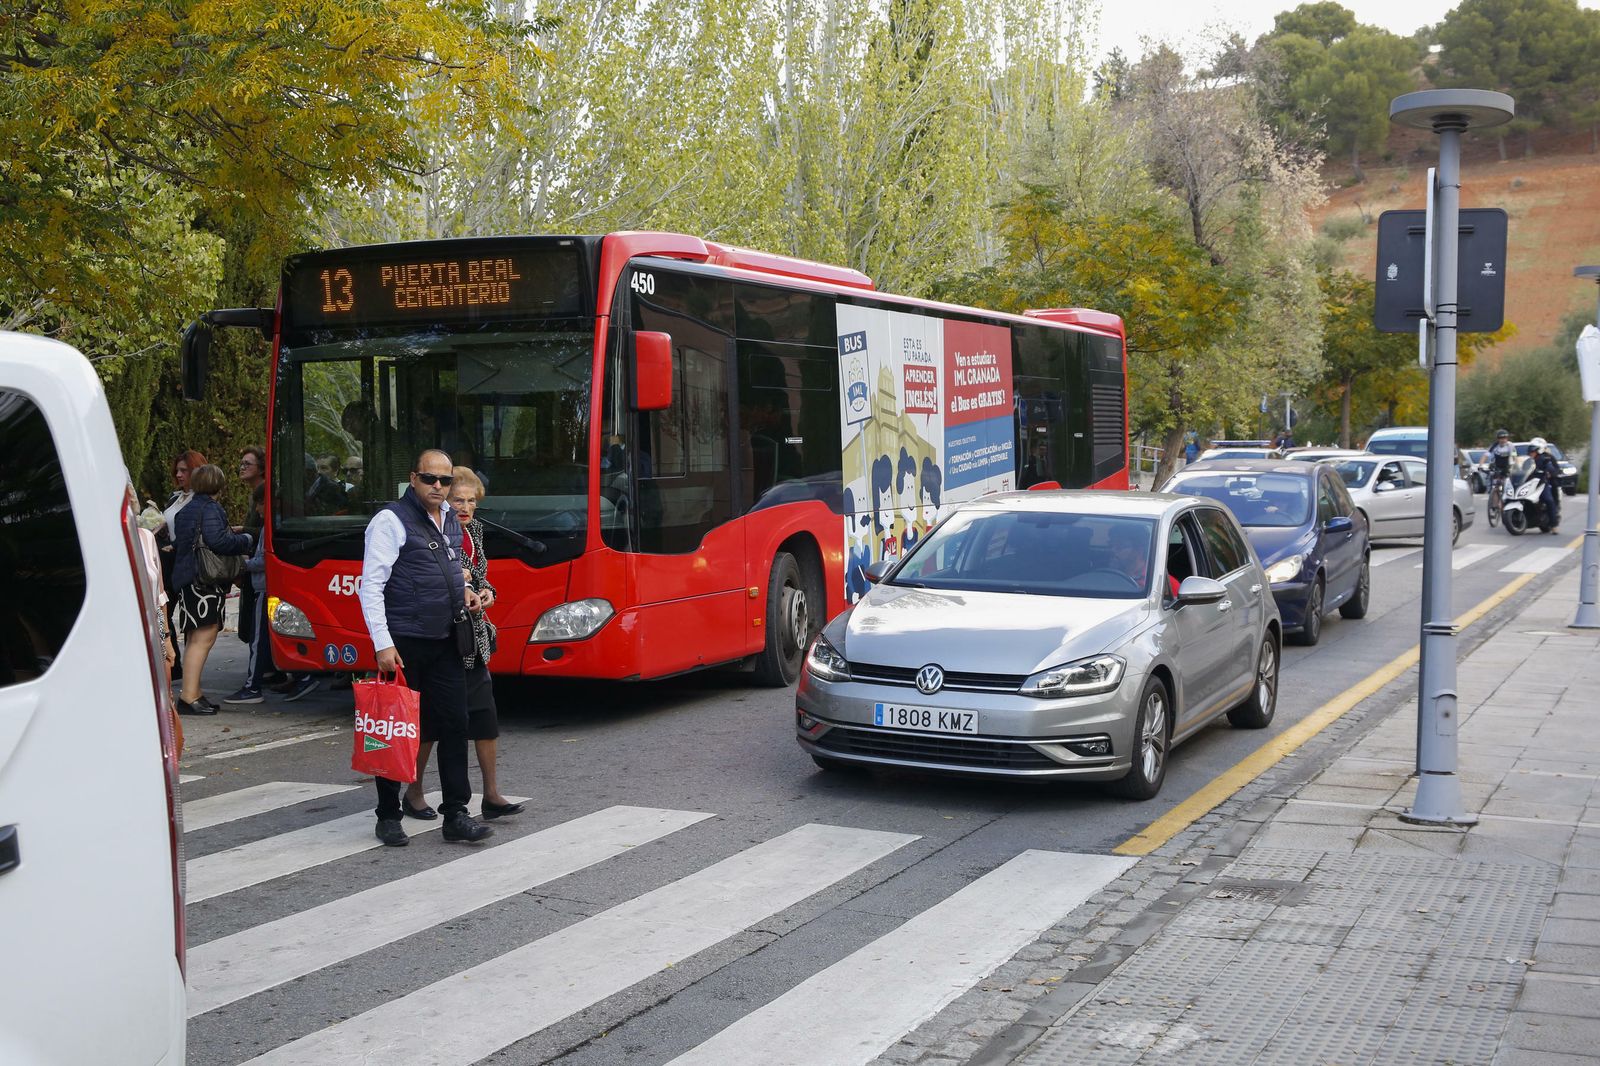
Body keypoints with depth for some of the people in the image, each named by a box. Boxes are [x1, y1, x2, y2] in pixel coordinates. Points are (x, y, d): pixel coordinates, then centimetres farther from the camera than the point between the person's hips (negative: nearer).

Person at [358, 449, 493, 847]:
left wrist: (462, 588, 9)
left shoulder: (450, 520, 13)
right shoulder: (391, 521, -9)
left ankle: (456, 814, 9)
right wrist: (382, 644, -19)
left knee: (454, 724, 3)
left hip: (445, 641, 6)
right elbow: (371, 585, -12)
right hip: (403, 644, -6)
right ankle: (388, 817, 15)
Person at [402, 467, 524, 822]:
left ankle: (491, 794, 11)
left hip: (474, 635, 7)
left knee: (485, 713, 5)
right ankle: (413, 793, 17)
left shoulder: (473, 529, 11)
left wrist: (485, 591, 3)